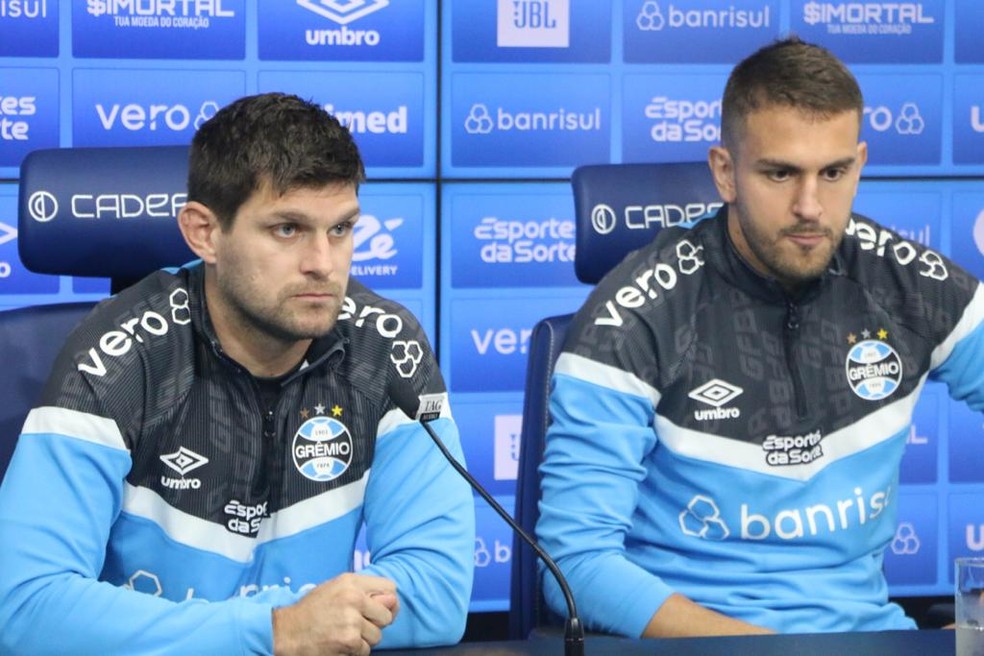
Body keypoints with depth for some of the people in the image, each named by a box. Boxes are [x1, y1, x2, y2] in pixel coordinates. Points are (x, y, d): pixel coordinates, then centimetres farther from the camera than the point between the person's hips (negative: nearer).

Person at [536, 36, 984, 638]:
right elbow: (578, 558, -14)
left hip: (863, 631, 4)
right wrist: (756, 647, -24)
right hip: (686, 640, -4)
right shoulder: (635, 318, -11)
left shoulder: (908, 284, 1)